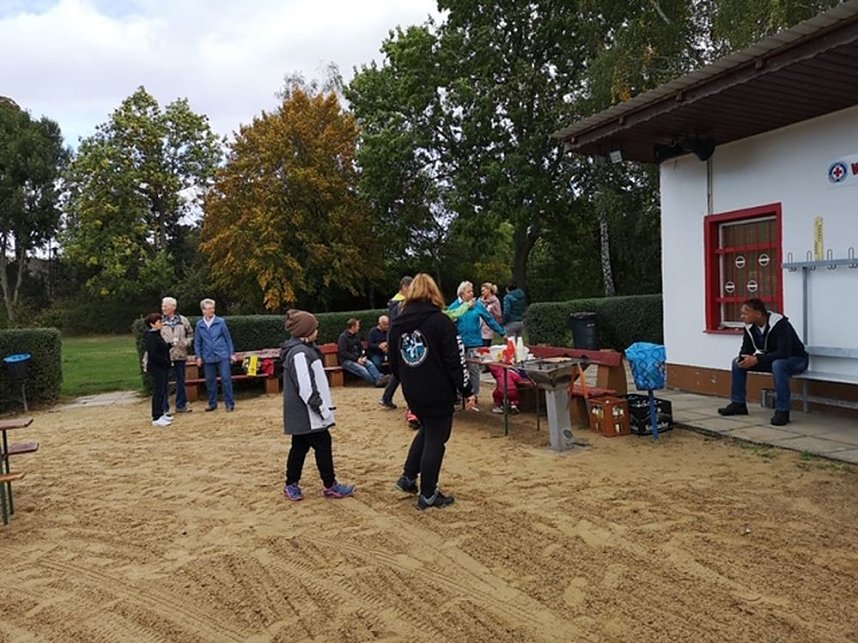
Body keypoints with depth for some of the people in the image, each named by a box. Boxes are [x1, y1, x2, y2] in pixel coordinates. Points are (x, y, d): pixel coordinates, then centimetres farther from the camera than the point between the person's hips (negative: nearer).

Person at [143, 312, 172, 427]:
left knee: (162, 391, 15)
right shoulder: (150, 337, -16)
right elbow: (153, 354, -22)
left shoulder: (157, 335, 13)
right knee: (158, 392, -5)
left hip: (162, 367, 9)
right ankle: (156, 418, -1)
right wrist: (165, 361, -14)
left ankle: (160, 414, 25)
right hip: (156, 368, -9)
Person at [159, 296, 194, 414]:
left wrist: (186, 343, -5)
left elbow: (190, 334, 12)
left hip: (180, 355, 3)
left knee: (181, 381, 12)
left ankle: (181, 405, 24)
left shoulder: (183, 320, 4)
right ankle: (164, 408, 8)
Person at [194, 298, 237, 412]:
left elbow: (228, 338, 2)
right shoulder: (199, 325, 3)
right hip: (208, 358, 2)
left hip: (222, 356, -2)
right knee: (210, 381, 10)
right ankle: (212, 403, 22)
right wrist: (198, 356, 3)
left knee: (226, 379, -3)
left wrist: (232, 353, 2)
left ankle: (230, 403, 5)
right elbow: (197, 342, 9)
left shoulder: (221, 322, -2)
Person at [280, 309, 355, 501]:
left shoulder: (302, 349, 13)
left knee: (300, 446, 16)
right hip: (307, 413, -10)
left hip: (301, 413, 10)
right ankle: (330, 486, 10)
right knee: (323, 445, -1)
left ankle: (291, 484, 25)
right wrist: (322, 408, -18)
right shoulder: (300, 354, -21)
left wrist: (322, 407, 20)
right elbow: (306, 388, -25)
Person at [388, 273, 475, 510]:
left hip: (412, 393, 6)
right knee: (435, 440, 6)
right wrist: (466, 391, -7)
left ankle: (408, 477, 27)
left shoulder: (397, 324, 4)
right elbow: (455, 360, -15)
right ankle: (428, 495, 14)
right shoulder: (440, 321, -13)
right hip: (439, 392, -6)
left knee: (427, 430, 27)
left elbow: (393, 363, 11)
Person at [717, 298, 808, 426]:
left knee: (778, 365, -41)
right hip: (772, 359, 8)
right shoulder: (750, 326, -8)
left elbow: (783, 353, -37)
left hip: (795, 359, -8)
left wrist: (757, 359, -39)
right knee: (737, 362, -4)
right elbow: (747, 348, 0)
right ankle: (738, 404, 2)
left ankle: (782, 411, -32)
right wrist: (744, 358, -23)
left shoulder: (780, 324, -30)